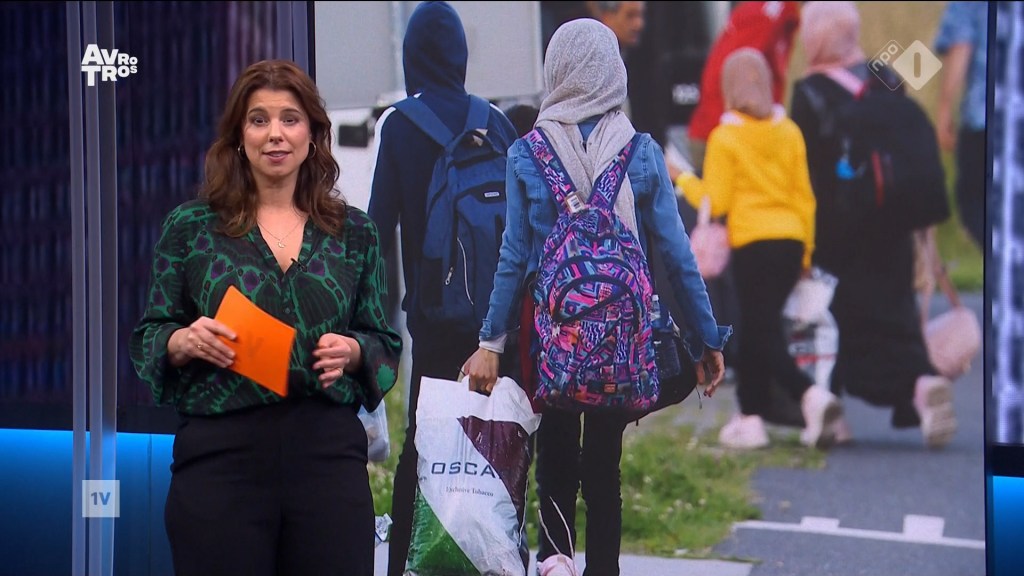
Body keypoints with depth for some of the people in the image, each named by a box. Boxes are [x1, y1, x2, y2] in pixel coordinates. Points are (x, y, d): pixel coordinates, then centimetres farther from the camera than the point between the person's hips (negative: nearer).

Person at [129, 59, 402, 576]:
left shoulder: (353, 233, 10)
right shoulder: (190, 227, 5)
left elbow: (384, 343, 14)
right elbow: (147, 341, 7)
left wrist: (352, 351, -8)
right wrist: (186, 342, -14)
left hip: (328, 454, 2)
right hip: (221, 454, -1)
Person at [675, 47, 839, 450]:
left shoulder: (725, 138, -6)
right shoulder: (789, 132, 8)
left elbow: (715, 202, -7)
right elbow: (805, 195, 10)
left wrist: (682, 179, 8)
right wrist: (806, 251, 18)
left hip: (753, 244, -6)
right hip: (791, 241, 6)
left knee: (763, 337, -4)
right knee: (756, 330, 16)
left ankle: (812, 395, -25)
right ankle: (751, 417, 20)